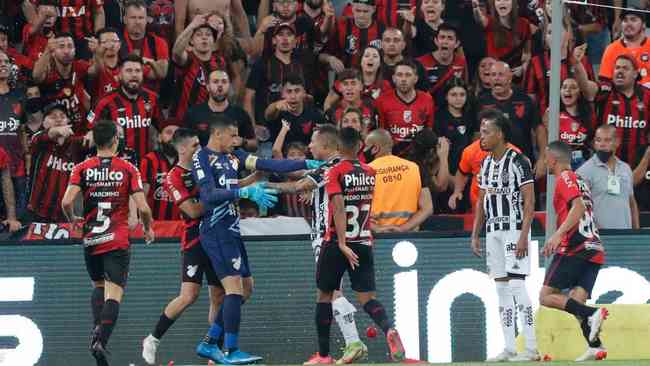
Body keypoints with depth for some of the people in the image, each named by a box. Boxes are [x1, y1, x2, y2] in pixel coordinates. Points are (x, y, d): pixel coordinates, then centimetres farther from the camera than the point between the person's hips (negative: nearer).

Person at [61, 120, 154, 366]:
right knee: (114, 294, -6)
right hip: (118, 241, -3)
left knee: (98, 286, 25)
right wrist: (148, 229, 12)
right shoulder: (127, 170, -3)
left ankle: (97, 328, 6)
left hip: (91, 239, 3)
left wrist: (73, 220, 11)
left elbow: (67, 202, -11)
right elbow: (143, 208, -8)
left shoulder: (82, 169, 0)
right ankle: (101, 341, -23)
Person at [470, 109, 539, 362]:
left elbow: (529, 201, -13)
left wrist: (524, 236, -20)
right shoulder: (486, 163, 14)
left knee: (516, 284, -12)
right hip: (493, 231, 8)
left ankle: (531, 348, -11)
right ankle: (509, 348, 9)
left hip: (514, 228, -8)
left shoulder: (518, 161, -10)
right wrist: (475, 235, 15)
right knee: (501, 287, 6)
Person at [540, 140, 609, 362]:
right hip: (595, 250, 8)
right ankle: (595, 347, -16)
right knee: (575, 303, 1)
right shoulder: (580, 181, 25)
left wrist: (558, 234, -26)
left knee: (547, 296, -5)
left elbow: (578, 207, -18)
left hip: (574, 249, -8)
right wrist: (556, 243, 37)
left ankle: (592, 314, -23)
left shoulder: (565, 178, -2)